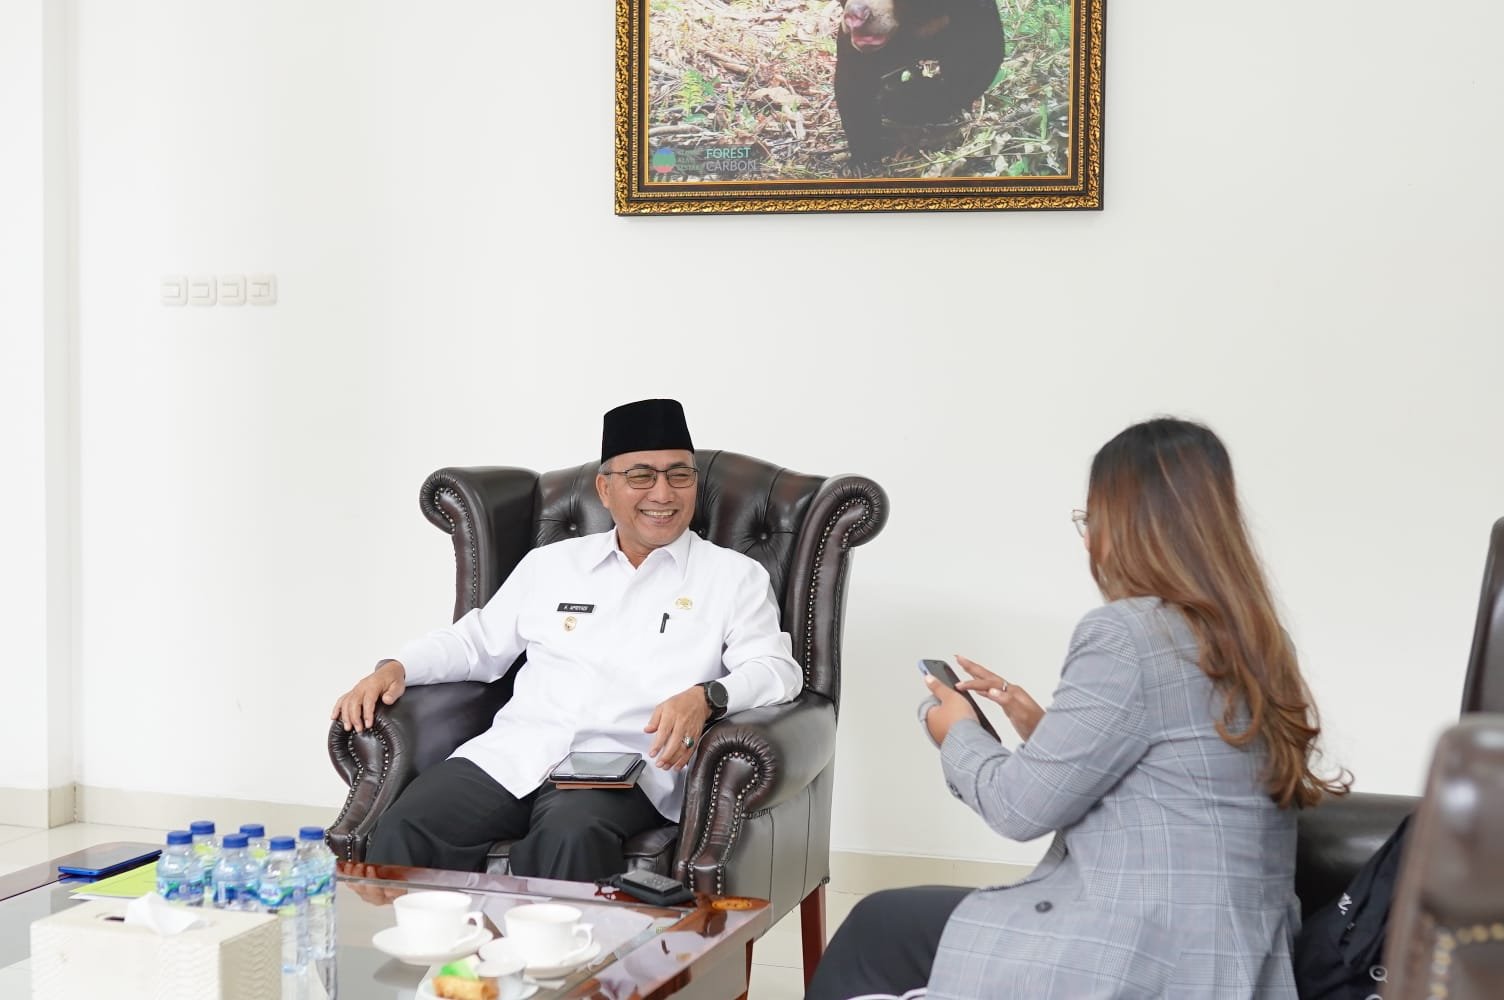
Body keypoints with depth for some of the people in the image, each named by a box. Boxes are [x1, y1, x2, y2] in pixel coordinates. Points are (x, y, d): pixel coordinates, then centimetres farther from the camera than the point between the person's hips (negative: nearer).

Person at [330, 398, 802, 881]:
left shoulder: (735, 577, 12)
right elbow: (476, 642, 28)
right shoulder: (551, 564, 23)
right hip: (511, 754, 3)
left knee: (570, 837, -37)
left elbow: (776, 669, 0)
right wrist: (394, 669, 10)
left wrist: (705, 696, -21)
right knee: (403, 831, -25)